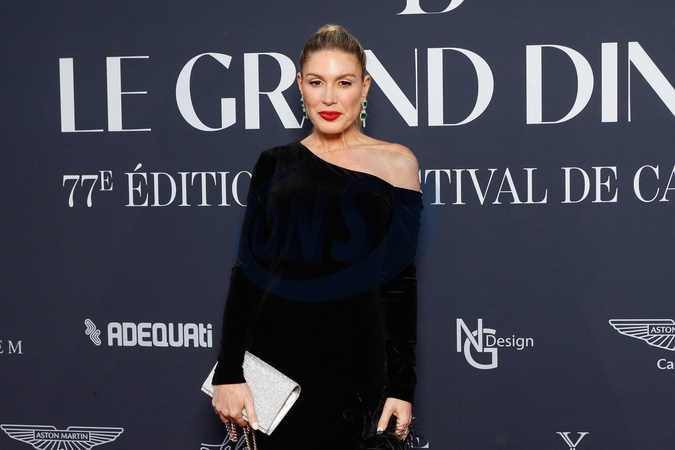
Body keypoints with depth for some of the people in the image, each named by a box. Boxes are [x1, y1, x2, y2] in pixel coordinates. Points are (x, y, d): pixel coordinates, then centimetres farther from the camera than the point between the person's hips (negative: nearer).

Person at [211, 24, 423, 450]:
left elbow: (399, 282, -1)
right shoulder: (276, 164, 7)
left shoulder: (394, 162, 1)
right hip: (274, 359, 2)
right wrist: (229, 372, -2)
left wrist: (401, 385, -4)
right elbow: (247, 270, 5)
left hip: (354, 367, -2)